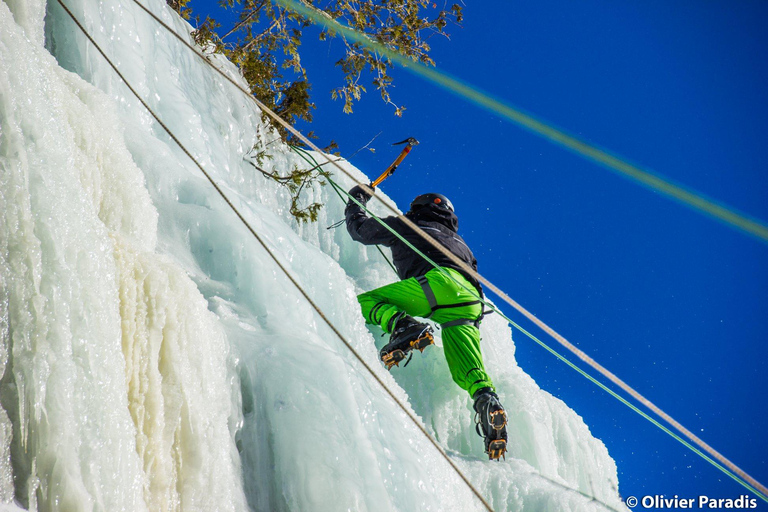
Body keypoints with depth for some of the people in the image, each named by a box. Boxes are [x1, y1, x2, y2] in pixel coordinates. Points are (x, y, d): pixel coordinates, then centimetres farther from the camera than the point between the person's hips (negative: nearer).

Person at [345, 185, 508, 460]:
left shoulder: (407, 226, 27)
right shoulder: (459, 241, 41)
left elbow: (359, 228, 36)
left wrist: (357, 198, 56)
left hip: (438, 281, -5)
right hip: (471, 301, 5)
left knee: (365, 301, 2)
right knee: (468, 371, 1)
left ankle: (402, 325, -27)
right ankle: (486, 398, -30)